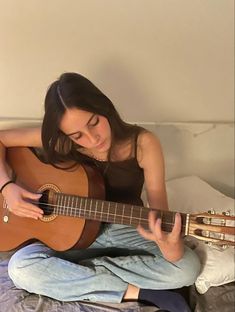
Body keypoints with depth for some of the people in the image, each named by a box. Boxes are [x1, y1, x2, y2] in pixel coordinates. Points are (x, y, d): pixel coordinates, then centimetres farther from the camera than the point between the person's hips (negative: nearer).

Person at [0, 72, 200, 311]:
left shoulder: (143, 144, -17)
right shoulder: (58, 142, -12)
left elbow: (158, 207, -20)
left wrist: (170, 244, -41)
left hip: (128, 230, 0)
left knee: (186, 268, -26)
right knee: (21, 268, -27)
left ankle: (72, 271, -15)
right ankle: (136, 292, -18)